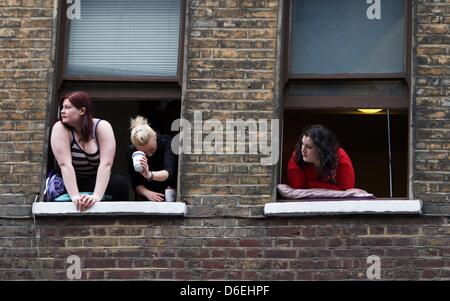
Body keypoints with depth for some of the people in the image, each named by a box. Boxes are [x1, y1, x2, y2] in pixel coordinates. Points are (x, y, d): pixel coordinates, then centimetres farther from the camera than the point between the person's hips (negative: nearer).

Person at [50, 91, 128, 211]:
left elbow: (106, 164, -24)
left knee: (120, 182, -28)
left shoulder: (102, 127, -15)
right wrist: (75, 197, -37)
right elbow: (65, 164, -25)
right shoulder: (60, 128, -15)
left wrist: (96, 196, -38)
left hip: (97, 182, 0)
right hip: (71, 184, 0)